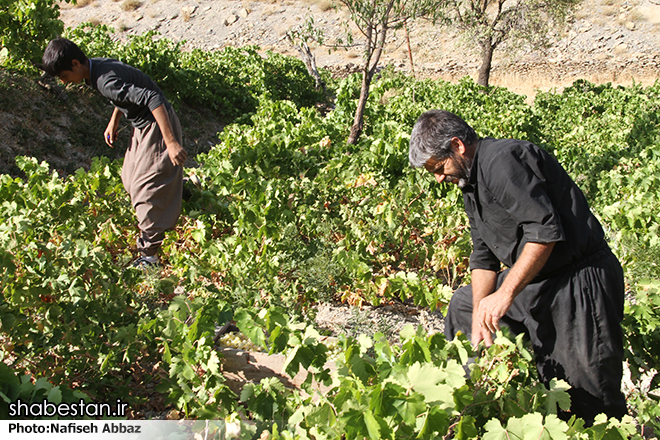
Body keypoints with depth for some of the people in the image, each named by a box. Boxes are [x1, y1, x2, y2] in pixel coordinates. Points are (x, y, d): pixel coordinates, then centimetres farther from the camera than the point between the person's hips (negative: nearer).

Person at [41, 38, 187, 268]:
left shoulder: (106, 81, -29)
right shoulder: (98, 66, 1)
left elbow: (153, 99, -35)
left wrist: (171, 142, -36)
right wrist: (113, 121, 14)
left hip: (157, 126, -10)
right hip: (143, 126, 10)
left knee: (146, 190, -5)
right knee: (131, 180, 22)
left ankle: (149, 255, 5)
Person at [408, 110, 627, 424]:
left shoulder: (502, 160, -20)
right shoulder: (471, 180, 11)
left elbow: (545, 230, -27)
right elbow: (483, 255, 11)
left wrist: (505, 294, -23)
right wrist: (480, 315, 0)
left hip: (580, 281, -10)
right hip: (534, 277, 10)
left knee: (586, 398, -6)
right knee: (464, 305, 22)